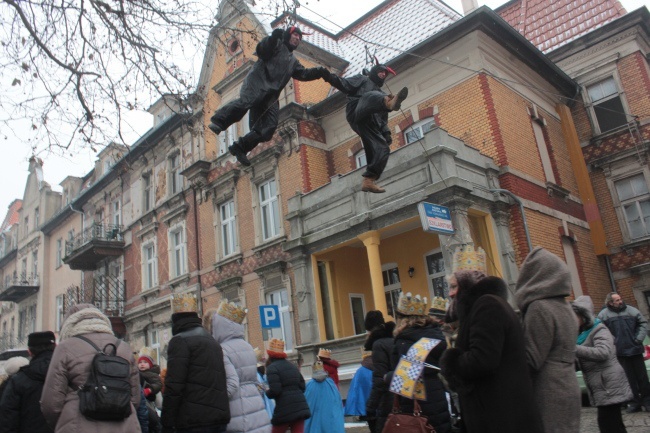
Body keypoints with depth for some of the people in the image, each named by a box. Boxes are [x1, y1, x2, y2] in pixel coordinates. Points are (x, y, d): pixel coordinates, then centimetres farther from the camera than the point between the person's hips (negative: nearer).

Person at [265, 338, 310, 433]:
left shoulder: (272, 368, -5)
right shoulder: (292, 366, 17)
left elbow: (275, 391, -14)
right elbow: (302, 387, 14)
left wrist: (267, 392, 5)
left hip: (285, 410, -6)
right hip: (301, 407, 6)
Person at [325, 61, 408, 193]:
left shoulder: (381, 93, 39)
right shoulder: (362, 80, 25)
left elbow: (382, 118, 32)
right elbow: (345, 85, 7)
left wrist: (386, 133, 15)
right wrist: (332, 78, -14)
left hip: (370, 124, 6)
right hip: (357, 114, -6)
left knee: (382, 149, -13)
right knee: (373, 96, -34)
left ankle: (368, 181, -16)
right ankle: (390, 103, -70)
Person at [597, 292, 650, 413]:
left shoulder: (631, 310, 2)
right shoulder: (604, 315, -4)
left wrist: (639, 338, -2)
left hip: (635, 349, 2)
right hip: (620, 352, -1)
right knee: (630, 378, 6)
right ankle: (635, 402, 16)